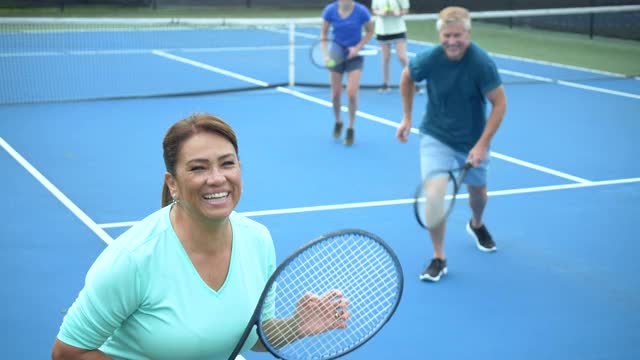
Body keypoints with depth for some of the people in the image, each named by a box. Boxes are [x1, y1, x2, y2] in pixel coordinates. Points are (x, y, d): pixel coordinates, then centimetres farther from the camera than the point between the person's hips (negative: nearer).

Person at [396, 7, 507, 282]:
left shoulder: (482, 64, -26)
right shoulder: (429, 60, -21)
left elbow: (499, 103, -17)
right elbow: (407, 77, 2)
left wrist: (482, 144, -22)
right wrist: (407, 118, 4)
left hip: (473, 140, 1)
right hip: (436, 136, -1)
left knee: (478, 192, 19)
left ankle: (476, 225, 56)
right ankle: (439, 258, -3)